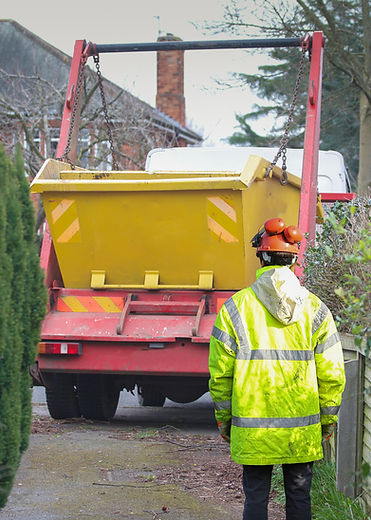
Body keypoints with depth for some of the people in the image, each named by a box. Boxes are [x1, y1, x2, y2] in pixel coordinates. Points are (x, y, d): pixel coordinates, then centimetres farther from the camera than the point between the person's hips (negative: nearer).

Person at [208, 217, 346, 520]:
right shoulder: (315, 309, -1)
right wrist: (328, 419, 12)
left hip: (252, 432, -1)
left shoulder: (236, 308, -4)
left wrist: (224, 420, 9)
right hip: (303, 432, 1)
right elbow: (332, 374, -1)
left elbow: (220, 373, -3)